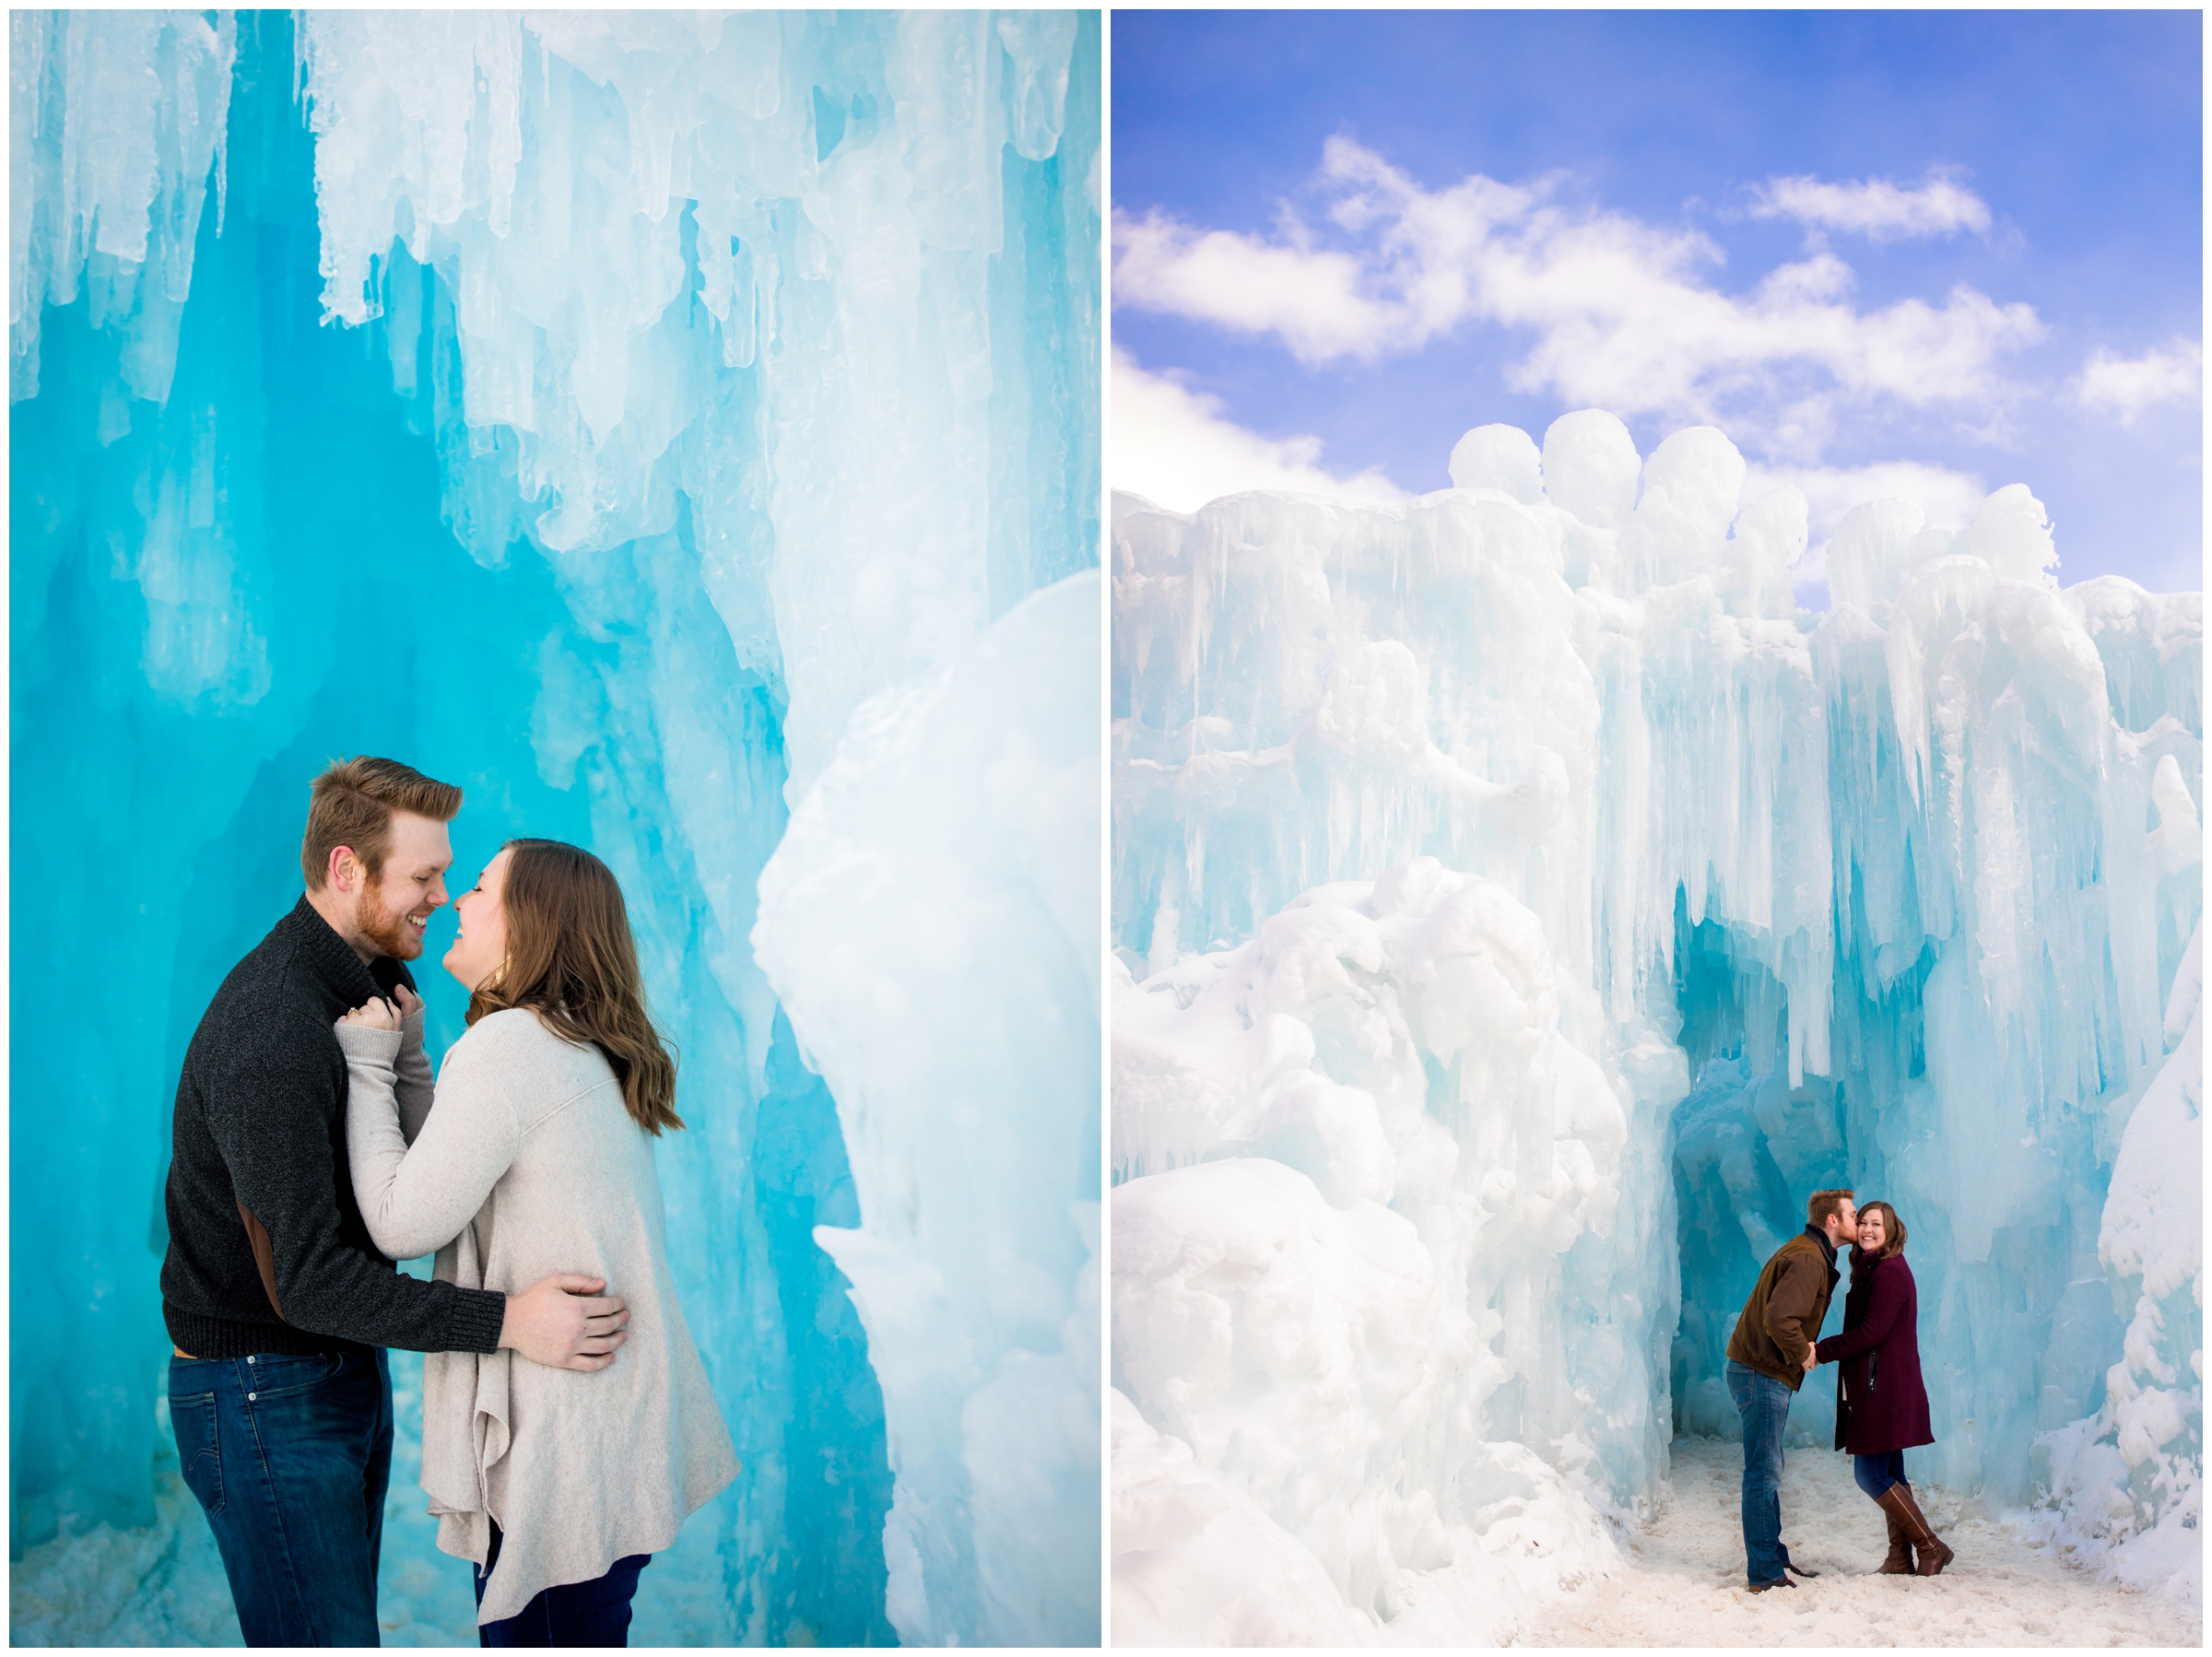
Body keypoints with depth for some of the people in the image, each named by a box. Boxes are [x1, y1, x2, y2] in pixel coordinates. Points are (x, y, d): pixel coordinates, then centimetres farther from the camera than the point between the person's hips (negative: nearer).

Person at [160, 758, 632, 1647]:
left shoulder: (381, 982, 6)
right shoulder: (269, 1031, -26)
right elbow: (303, 1280, -30)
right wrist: (507, 1321, -33)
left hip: (349, 1370, 9)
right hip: (264, 1393, -9)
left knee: (347, 1619, 19)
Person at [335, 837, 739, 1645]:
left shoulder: (508, 1044, -17)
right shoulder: (591, 1051, 13)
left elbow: (402, 1224, -14)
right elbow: (450, 1178, 14)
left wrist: (369, 1066, -5)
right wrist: (406, 1061, 11)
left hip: (561, 1449, -9)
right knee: (590, 1634, 20)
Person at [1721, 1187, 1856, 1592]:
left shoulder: (1812, 1254, 16)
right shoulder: (1807, 1260, -18)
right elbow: (1779, 1318, -30)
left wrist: (1804, 1350, 8)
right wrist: (1803, 1353, -15)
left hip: (1760, 1374, 11)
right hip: (1763, 1376, -11)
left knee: (1767, 1472, 17)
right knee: (1764, 1475, -6)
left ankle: (1774, 1559, 27)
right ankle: (1765, 1574, -2)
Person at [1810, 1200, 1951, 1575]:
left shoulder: (1890, 1271, -14)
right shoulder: (1869, 1269, 16)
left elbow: (1871, 1332, -19)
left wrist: (1822, 1351, -16)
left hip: (1884, 1387, -10)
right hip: (1874, 1388, 10)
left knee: (1871, 1474, -8)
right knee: (1889, 1474, 11)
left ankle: (1931, 1547, -1)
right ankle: (1900, 1560, 15)